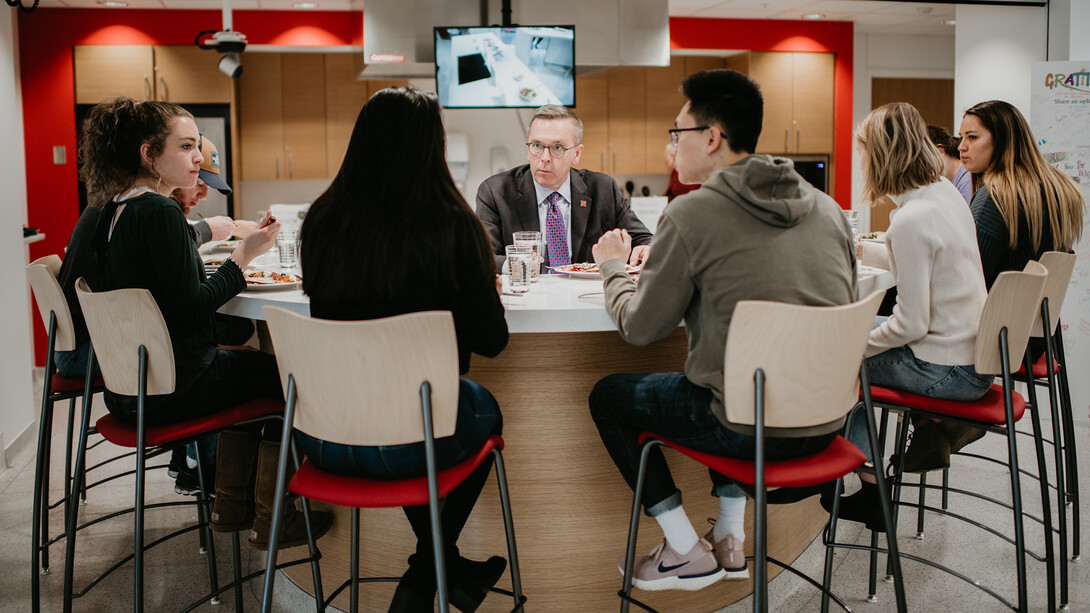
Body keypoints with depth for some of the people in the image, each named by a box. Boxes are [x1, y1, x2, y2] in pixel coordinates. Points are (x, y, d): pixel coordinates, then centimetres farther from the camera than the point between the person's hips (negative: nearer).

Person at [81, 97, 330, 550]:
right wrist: (244, 254, -15)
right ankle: (270, 520, 14)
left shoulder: (114, 212, 8)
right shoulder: (160, 213, -20)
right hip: (169, 389, -9)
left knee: (250, 362, 27)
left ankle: (231, 505, 31)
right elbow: (192, 307, -23)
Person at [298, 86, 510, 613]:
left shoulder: (321, 221, -2)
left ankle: (447, 567, 44)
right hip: (409, 442, -4)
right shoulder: (451, 226, -14)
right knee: (485, 409, 29)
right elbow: (491, 340, -7)